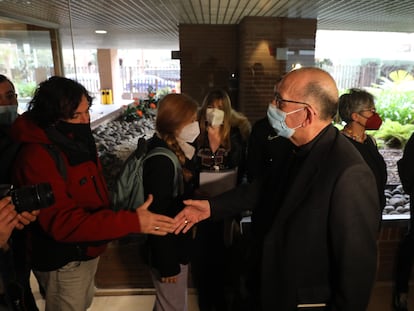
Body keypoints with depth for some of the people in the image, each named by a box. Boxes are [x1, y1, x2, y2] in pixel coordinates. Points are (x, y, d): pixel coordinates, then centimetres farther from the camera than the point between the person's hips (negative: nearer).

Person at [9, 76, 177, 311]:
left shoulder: (78, 139, -2)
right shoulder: (36, 158, -30)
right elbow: (62, 222, -34)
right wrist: (132, 222, -40)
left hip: (88, 250, 8)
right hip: (64, 262, -7)